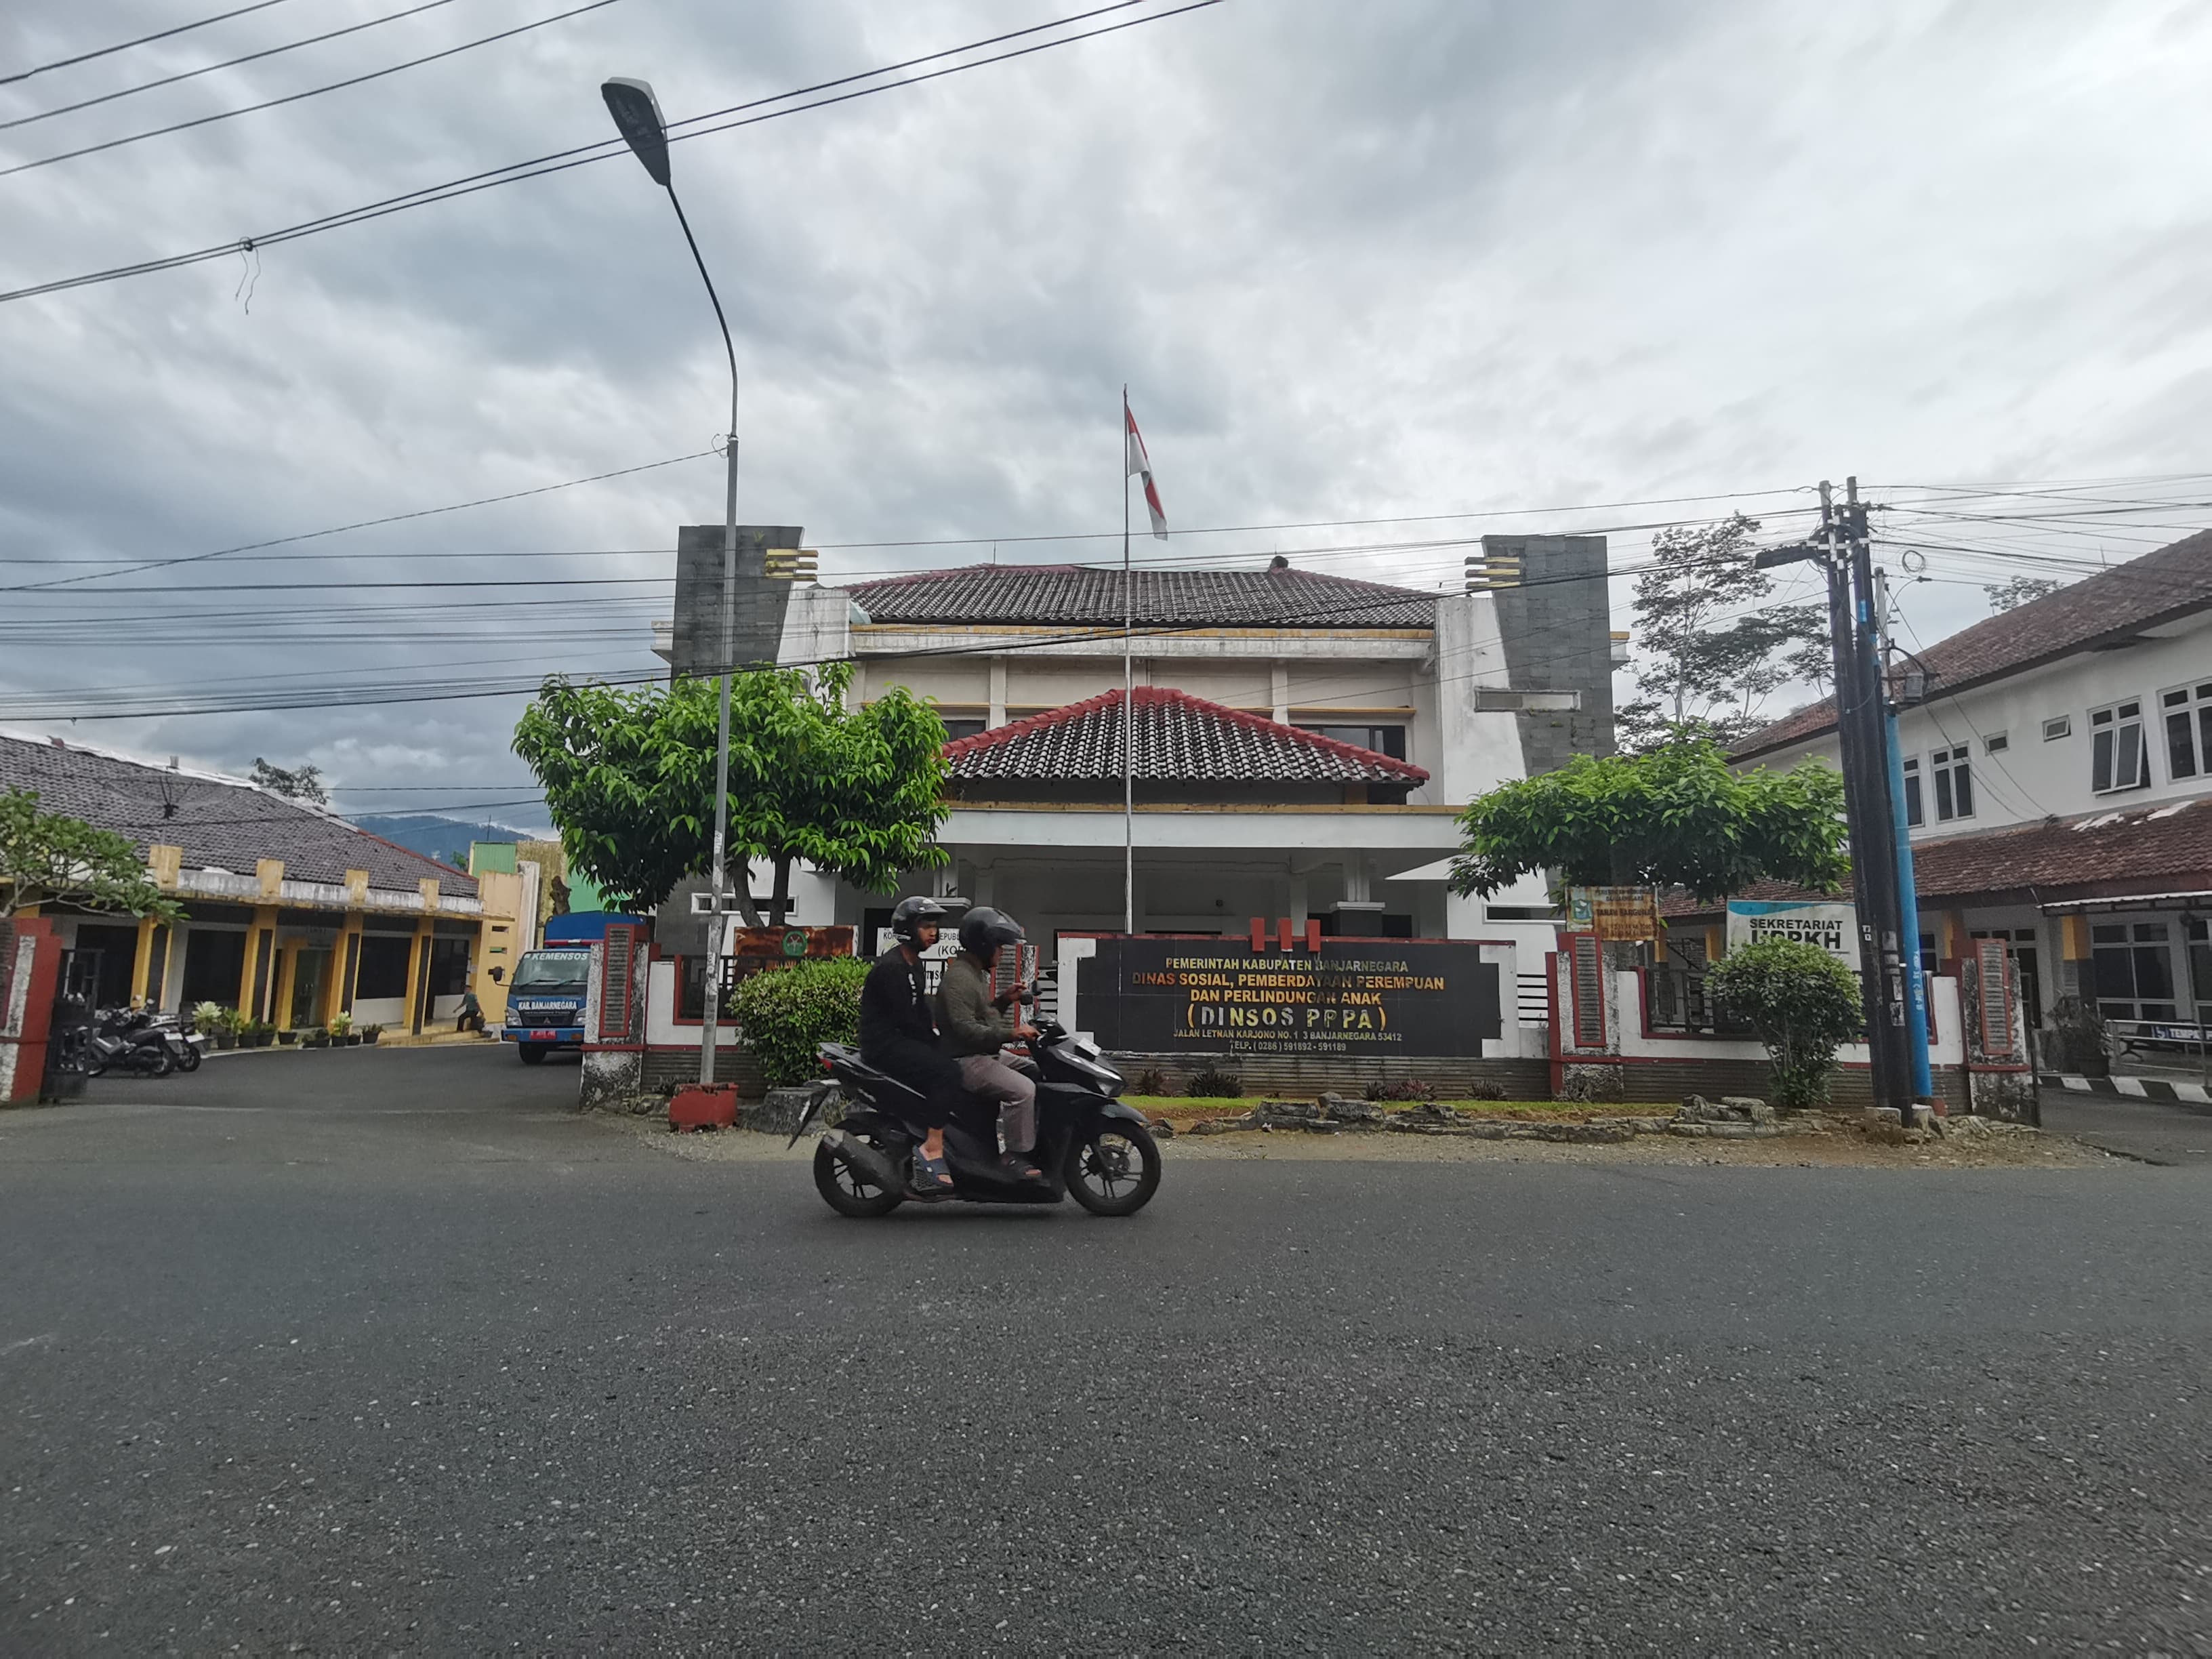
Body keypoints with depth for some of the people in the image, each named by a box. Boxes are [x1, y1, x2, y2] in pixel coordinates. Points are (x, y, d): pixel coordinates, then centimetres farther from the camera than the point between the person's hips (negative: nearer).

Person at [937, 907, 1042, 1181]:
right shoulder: (958, 978, -17)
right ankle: (1014, 1156, -17)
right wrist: (1010, 1033, -31)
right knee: (1023, 1090, -26)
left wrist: (1003, 1001, 10)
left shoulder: (978, 973, 18)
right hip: (967, 1061, -11)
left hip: (985, 1056, 11)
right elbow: (966, 1028, -27)